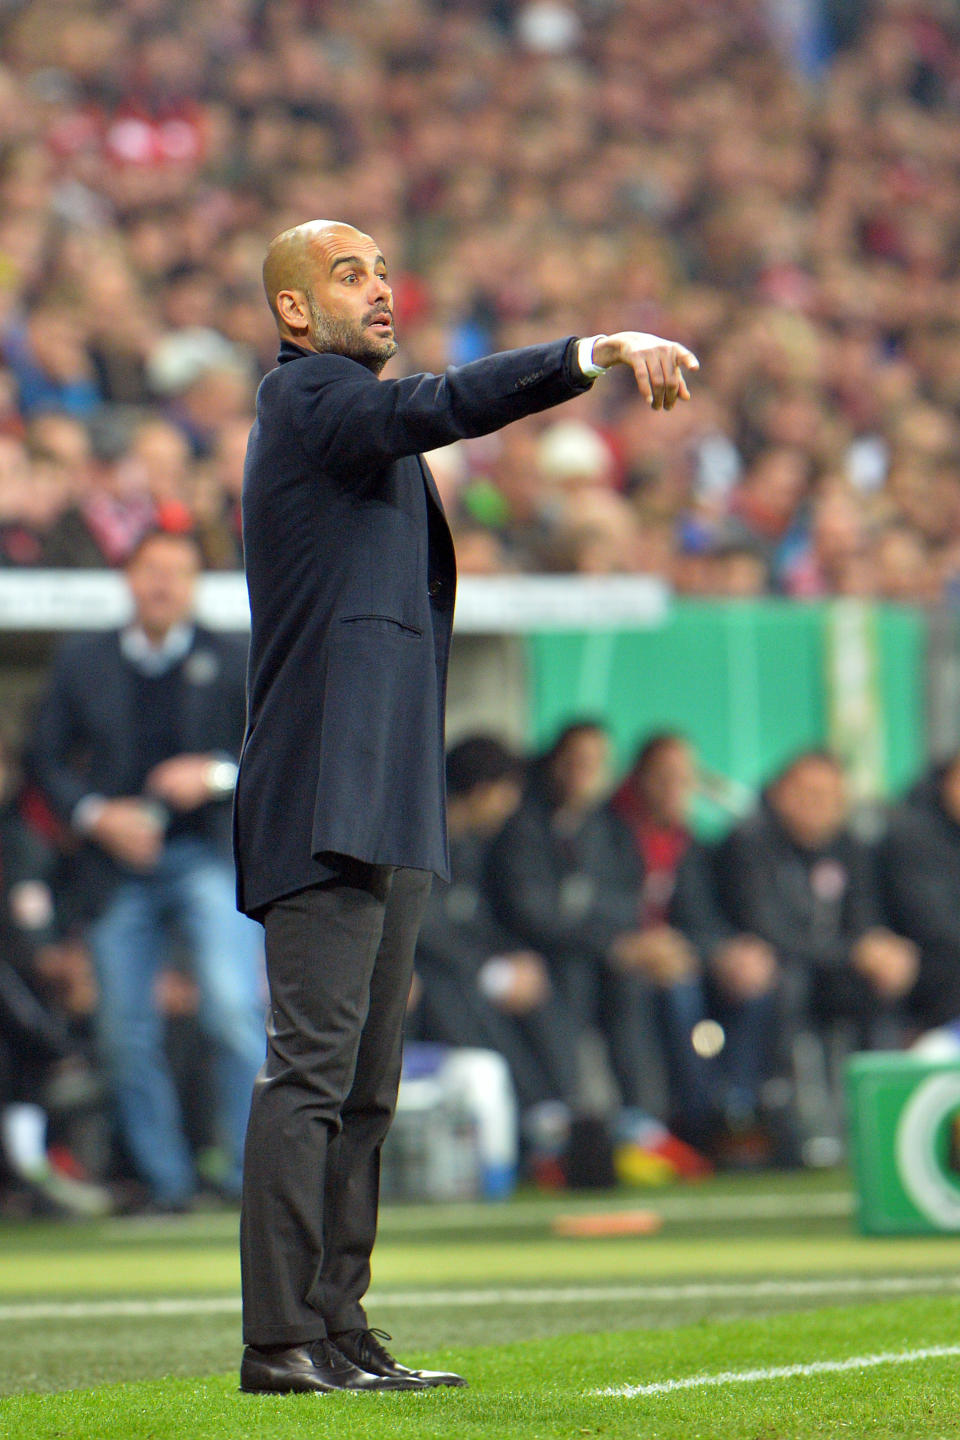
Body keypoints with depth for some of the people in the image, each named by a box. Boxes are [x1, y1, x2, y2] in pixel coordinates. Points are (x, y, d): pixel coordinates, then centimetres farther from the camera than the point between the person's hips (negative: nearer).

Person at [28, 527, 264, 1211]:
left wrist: (216, 775, -14)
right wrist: (97, 814, -8)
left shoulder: (236, 662, 7)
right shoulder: (82, 662, 10)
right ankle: (166, 1178, 13)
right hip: (119, 868, 2)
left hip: (212, 855, -2)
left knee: (235, 1006, -19)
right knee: (127, 1031, 1)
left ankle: (253, 1168, -12)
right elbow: (48, 758, 9)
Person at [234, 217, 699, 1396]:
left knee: (364, 1085, 9)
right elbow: (441, 405, -25)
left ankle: (339, 1331, 12)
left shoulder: (353, 417, 24)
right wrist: (598, 352, -33)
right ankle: (279, 1342, -12)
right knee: (312, 1069, -11)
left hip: (383, 811, 10)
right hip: (326, 801, -10)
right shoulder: (306, 400, -6)